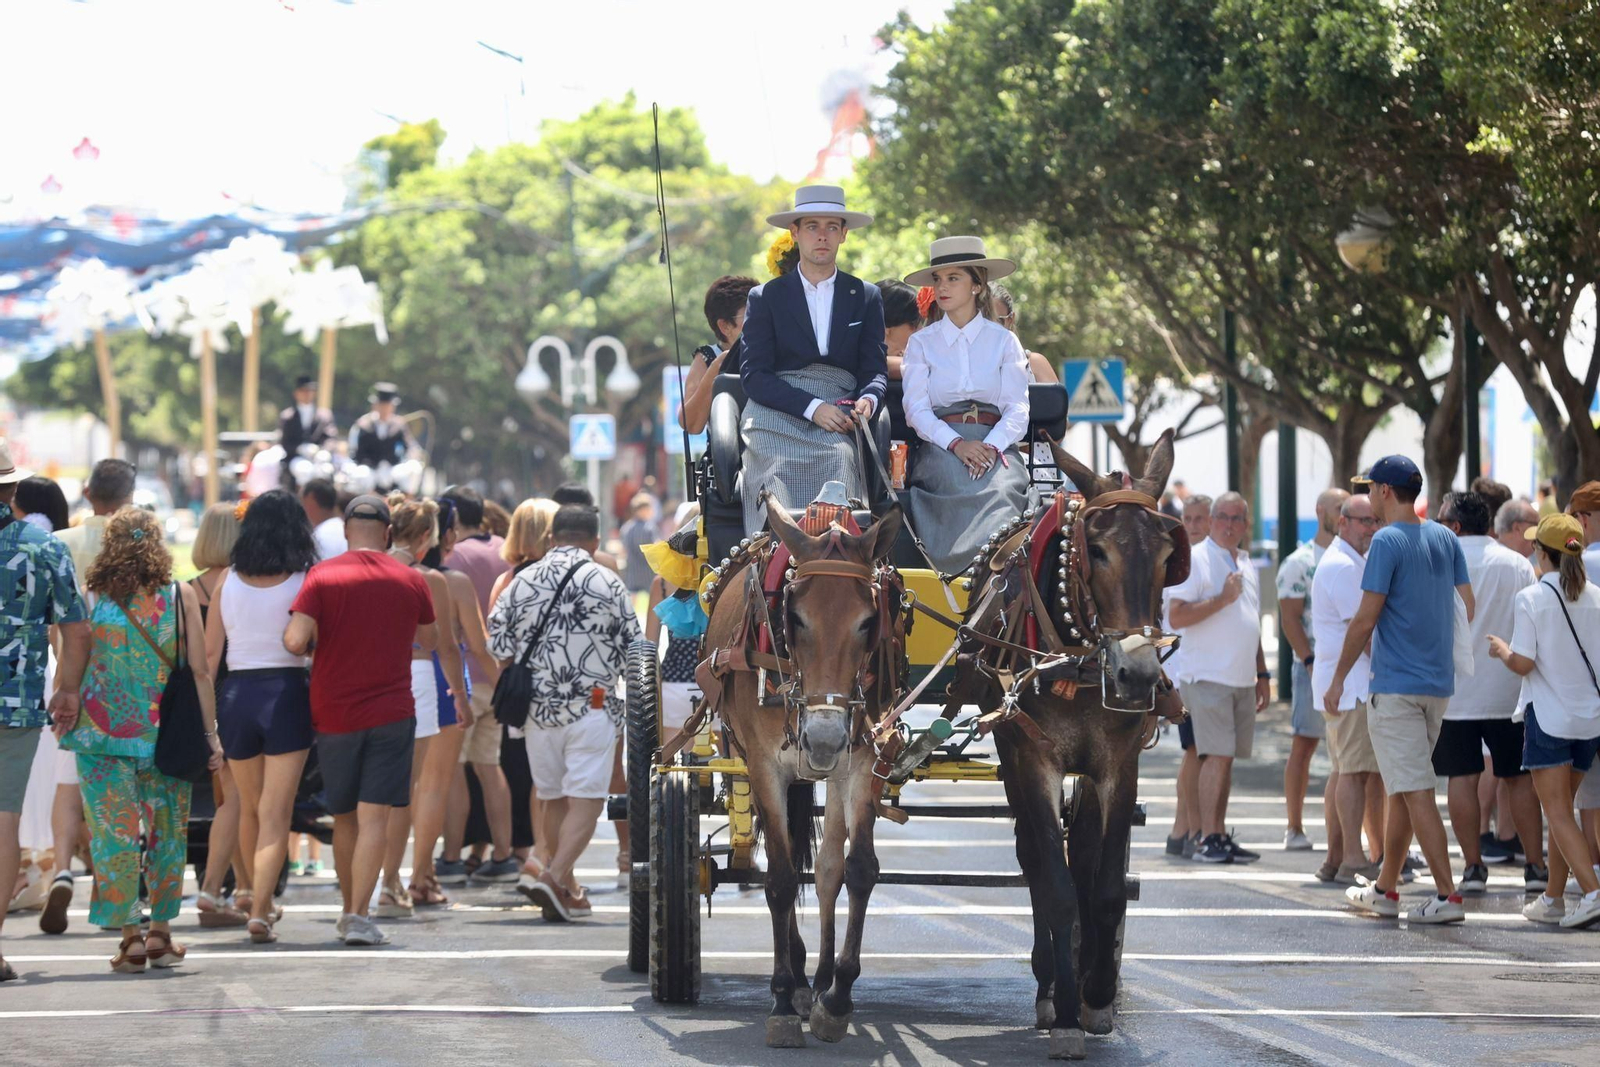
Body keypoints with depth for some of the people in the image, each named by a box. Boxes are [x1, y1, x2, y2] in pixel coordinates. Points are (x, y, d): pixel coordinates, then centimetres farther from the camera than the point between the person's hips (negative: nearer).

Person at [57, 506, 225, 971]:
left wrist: (63, 714, 10)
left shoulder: (91, 597, -4)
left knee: (114, 832, 2)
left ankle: (130, 936, -3)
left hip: (103, 735, -1)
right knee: (167, 831, 14)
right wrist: (211, 732, 4)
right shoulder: (180, 596, -2)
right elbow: (200, 671, -2)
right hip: (165, 735, 1)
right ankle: (161, 932, 19)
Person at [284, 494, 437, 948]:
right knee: (374, 817, -4)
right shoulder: (411, 580, 2)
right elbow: (430, 640, 17)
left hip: (333, 714, 1)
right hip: (391, 713, -1)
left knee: (343, 818, 15)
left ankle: (349, 910, 26)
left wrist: (303, 646, 7)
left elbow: (295, 640, -15)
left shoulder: (323, 576, -5)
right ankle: (359, 916, -15)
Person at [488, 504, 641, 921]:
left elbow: (497, 642, 2)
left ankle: (567, 890, 22)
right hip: (592, 705, -4)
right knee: (586, 802, -5)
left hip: (539, 709, 4)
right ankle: (553, 877, -23)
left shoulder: (523, 581, 3)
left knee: (555, 801, 15)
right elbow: (632, 648, 0)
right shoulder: (608, 583, -3)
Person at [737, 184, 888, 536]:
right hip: (775, 421, -1)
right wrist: (813, 407, -11)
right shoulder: (765, 298, 15)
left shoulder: (866, 298, 21)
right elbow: (754, 375, 4)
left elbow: (875, 370, 15)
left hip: (837, 425, 1)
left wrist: (868, 400, -12)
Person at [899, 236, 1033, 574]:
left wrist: (991, 447, -14)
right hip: (940, 446, 0)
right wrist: (956, 444, -14)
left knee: (1002, 491, -35)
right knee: (967, 493, -34)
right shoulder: (921, 343, 16)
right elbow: (917, 409, 5)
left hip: (996, 443, 0)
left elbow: (1017, 409, 6)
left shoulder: (1004, 341, 15)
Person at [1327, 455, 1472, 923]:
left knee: (1415, 792, -8)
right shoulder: (1445, 539, 9)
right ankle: (1384, 889, 24)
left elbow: (1366, 619, -13)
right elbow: (1468, 607, 11)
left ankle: (1447, 895, -14)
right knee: (1401, 788, 16)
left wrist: (1338, 677, -5)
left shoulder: (1387, 542, -12)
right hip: (1438, 683, 8)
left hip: (1396, 686, -8)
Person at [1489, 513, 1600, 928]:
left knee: (1558, 815, -4)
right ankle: (1553, 899, 22)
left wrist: (1501, 649, 7)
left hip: (1549, 717, -5)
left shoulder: (1532, 598, -12)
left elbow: (1523, 663, -13)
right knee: (1562, 811, 17)